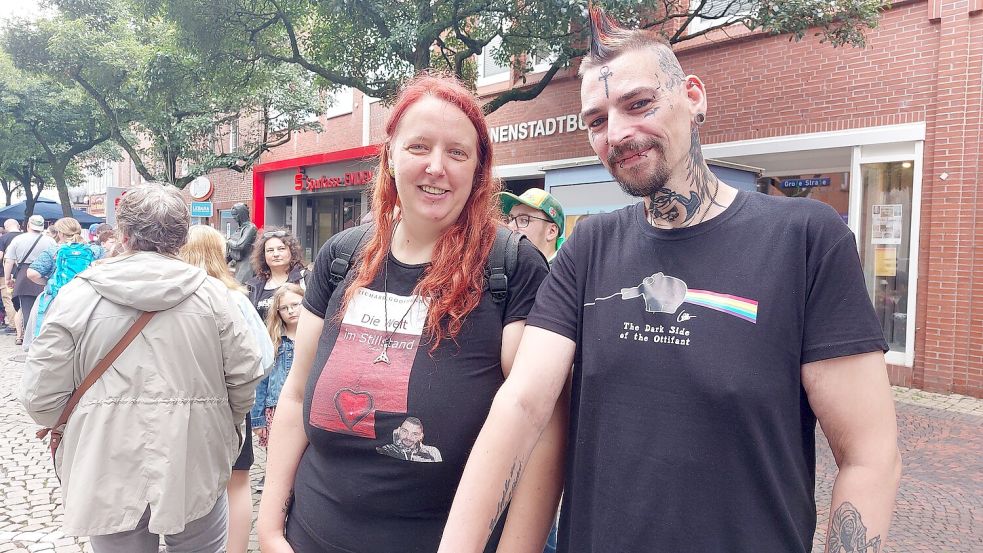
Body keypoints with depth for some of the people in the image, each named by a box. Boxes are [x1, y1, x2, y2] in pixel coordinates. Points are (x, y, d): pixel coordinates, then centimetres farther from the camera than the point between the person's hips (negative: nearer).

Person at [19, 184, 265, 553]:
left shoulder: (78, 295, -6)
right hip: (196, 466, 0)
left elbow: (41, 396, -6)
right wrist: (225, 425, 15)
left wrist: (69, 428, 17)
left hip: (109, 470, 0)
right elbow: (245, 377, -5)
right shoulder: (212, 292, -6)